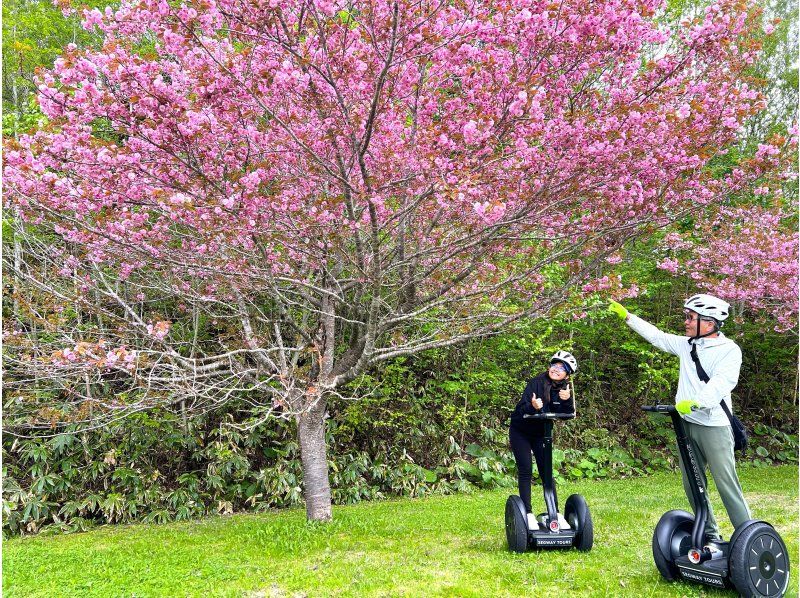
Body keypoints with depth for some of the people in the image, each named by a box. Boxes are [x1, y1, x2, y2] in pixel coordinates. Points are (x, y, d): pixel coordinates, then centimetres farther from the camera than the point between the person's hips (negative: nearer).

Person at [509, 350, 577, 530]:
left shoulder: (564, 389, -8)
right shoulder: (537, 383, -22)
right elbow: (522, 409, -30)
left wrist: (567, 400, -30)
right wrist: (532, 407, -52)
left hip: (541, 434, 4)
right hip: (520, 432, -4)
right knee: (525, 472, -6)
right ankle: (528, 514, -3)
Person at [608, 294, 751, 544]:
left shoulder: (729, 350, -8)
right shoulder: (687, 345, 12)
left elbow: (722, 383, -23)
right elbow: (656, 336, 22)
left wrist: (695, 402, -37)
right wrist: (627, 316, 22)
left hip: (714, 427, -7)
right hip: (687, 424, 7)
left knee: (727, 485, -5)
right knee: (692, 485, 11)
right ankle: (709, 533, 24)